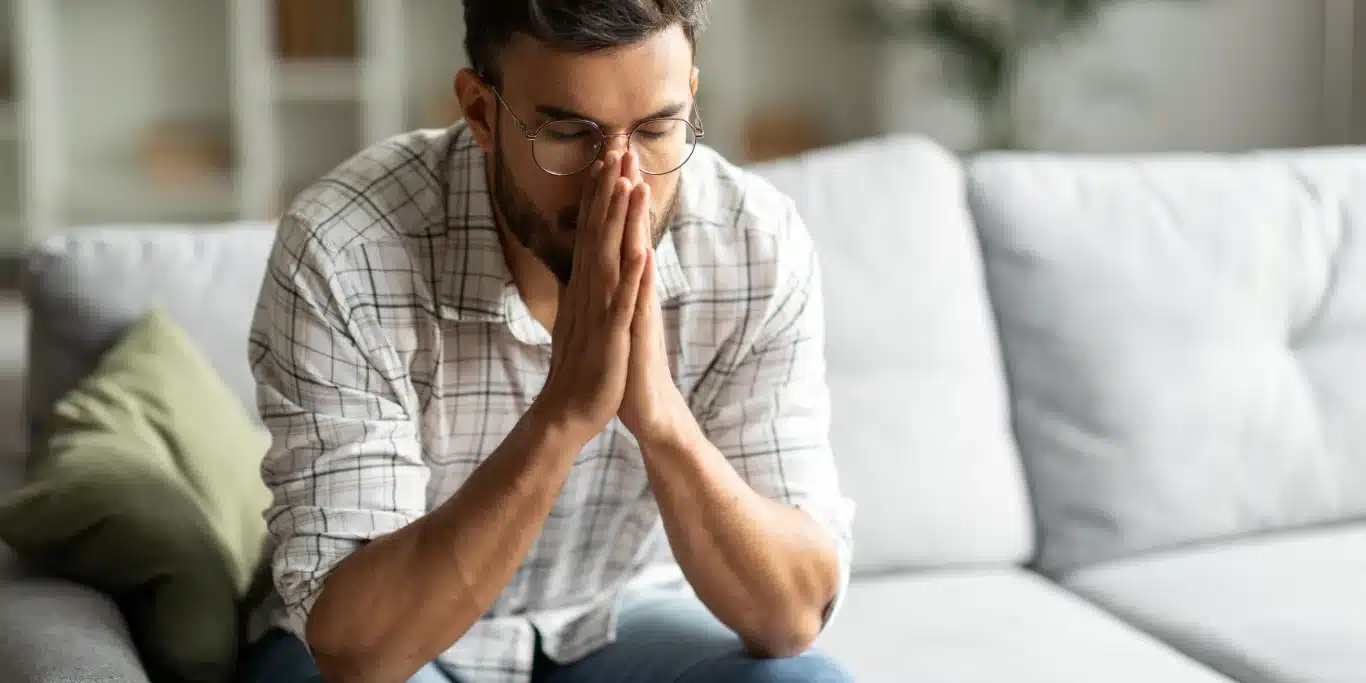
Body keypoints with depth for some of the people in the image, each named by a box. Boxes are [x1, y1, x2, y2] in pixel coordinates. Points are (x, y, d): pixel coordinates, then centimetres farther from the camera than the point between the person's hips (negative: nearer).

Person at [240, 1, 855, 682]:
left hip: (620, 623, 3)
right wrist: (564, 412, -39)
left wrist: (660, 413, -36)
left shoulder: (762, 247, -18)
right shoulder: (340, 250, -26)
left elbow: (794, 616, -19)